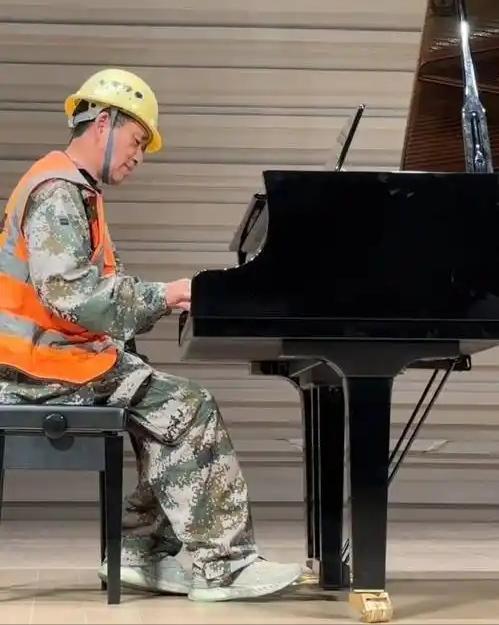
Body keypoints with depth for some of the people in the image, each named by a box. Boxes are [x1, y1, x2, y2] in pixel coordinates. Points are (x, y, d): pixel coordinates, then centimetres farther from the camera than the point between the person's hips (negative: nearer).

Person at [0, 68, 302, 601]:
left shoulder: (74, 189, 19)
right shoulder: (58, 192, -15)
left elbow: (98, 287, 17)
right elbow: (69, 293, -26)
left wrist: (164, 296, 3)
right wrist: (160, 298, -19)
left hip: (66, 352, 10)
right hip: (52, 362, -10)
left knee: (173, 416, 4)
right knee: (189, 412, -15)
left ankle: (143, 550, 6)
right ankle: (221, 565, -11)